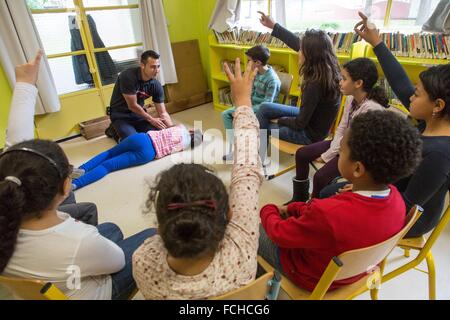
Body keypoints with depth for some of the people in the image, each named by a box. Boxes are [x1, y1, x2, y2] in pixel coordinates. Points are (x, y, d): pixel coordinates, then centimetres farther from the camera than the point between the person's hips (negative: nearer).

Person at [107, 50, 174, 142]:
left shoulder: (156, 85, -13)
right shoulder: (128, 76, -28)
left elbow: (163, 113, -9)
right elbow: (133, 106, -22)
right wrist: (151, 119, -12)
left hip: (139, 113, 5)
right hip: (121, 115, -4)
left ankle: (135, 129, 14)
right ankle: (115, 130, 8)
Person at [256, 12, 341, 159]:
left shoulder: (315, 84, -33)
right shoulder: (327, 68, -11)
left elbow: (300, 124, -23)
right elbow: (296, 42, 0)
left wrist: (280, 119, -5)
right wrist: (273, 26, 4)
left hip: (310, 133, -7)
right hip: (311, 116, 8)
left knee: (263, 127, 8)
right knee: (264, 108, 7)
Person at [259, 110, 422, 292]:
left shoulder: (327, 215, -43)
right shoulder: (395, 197, -19)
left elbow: (279, 234, -24)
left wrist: (268, 210, -2)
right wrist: (293, 208, 1)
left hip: (314, 278, -6)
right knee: (290, 216, 23)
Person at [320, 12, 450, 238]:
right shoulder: (431, 121, -12)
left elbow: (409, 204, -28)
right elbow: (400, 84, -9)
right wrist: (376, 42, -8)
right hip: (395, 192, 8)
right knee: (328, 194, 10)